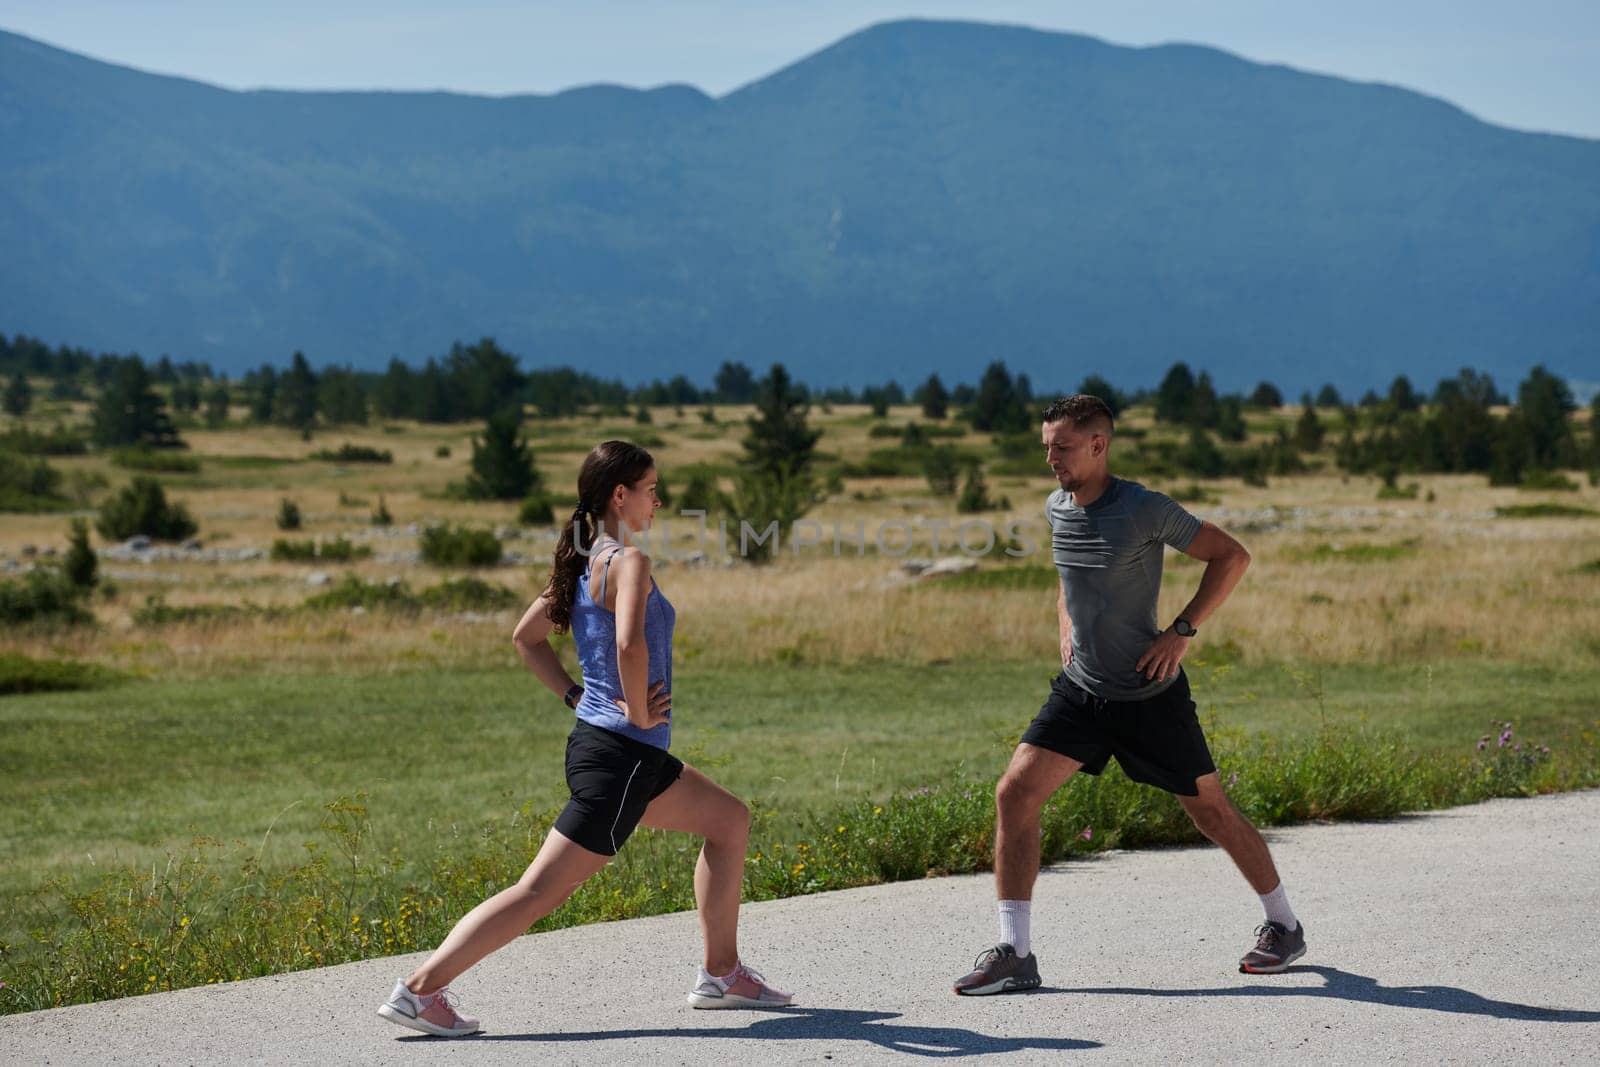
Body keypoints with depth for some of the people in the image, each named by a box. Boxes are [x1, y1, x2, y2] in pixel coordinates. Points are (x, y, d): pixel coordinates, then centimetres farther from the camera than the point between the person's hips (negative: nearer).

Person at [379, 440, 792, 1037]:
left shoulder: (584, 564, 11)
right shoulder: (628, 562, -16)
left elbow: (526, 637, 19)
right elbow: (630, 644, -33)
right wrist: (639, 714, -19)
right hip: (619, 757, -10)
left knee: (729, 820, 22)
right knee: (541, 892, -8)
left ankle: (721, 975, 24)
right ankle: (420, 989, -8)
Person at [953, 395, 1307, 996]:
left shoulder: (1144, 511, -17)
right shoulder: (1057, 509, 3)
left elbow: (1232, 556, -10)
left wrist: (1182, 631, -15)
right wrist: (1066, 629, 9)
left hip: (1151, 695, -5)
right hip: (1081, 688, 5)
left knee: (1210, 810, 7)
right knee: (1014, 794, -10)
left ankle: (1283, 926, 28)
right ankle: (1014, 954, -7)